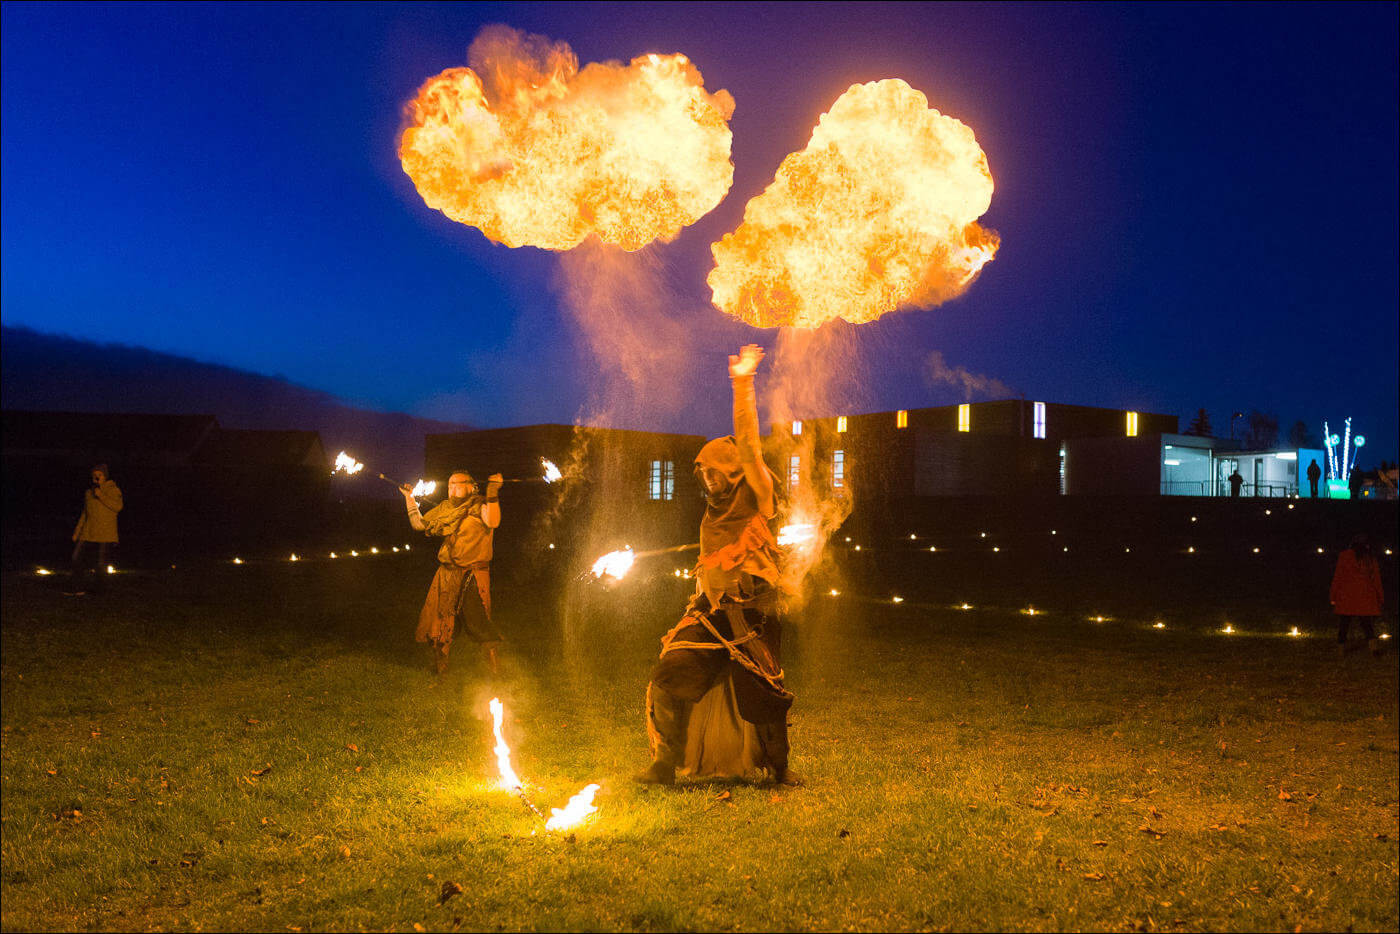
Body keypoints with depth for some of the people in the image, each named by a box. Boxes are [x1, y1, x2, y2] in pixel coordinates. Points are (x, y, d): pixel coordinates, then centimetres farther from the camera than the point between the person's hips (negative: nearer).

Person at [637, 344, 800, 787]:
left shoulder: (756, 501, -1)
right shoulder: (712, 519, 20)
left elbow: (748, 444, -13)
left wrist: (743, 385, -19)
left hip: (753, 617, -6)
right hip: (710, 615, 6)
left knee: (759, 697, -4)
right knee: (670, 678, -7)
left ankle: (778, 764, 22)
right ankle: (667, 763, 6)